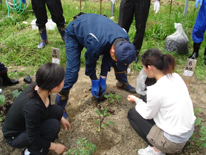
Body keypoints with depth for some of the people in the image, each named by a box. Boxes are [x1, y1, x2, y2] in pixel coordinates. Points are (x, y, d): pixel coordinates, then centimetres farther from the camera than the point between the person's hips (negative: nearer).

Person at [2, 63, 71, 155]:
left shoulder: (39, 88, -18)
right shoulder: (32, 106, -39)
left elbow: (46, 107, 7)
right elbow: (33, 139, -25)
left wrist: (61, 118, 6)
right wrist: (54, 146, -13)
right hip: (14, 137, -7)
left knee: (57, 110, -10)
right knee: (54, 125, -26)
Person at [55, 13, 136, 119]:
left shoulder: (124, 39, -26)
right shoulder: (96, 44, -45)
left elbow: (109, 57, -10)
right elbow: (90, 62, -23)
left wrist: (103, 78, -8)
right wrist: (94, 82, -9)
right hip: (74, 33, -5)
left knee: (120, 59, -1)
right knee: (72, 70, -17)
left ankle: (123, 83, 25)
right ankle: (60, 106, -1)